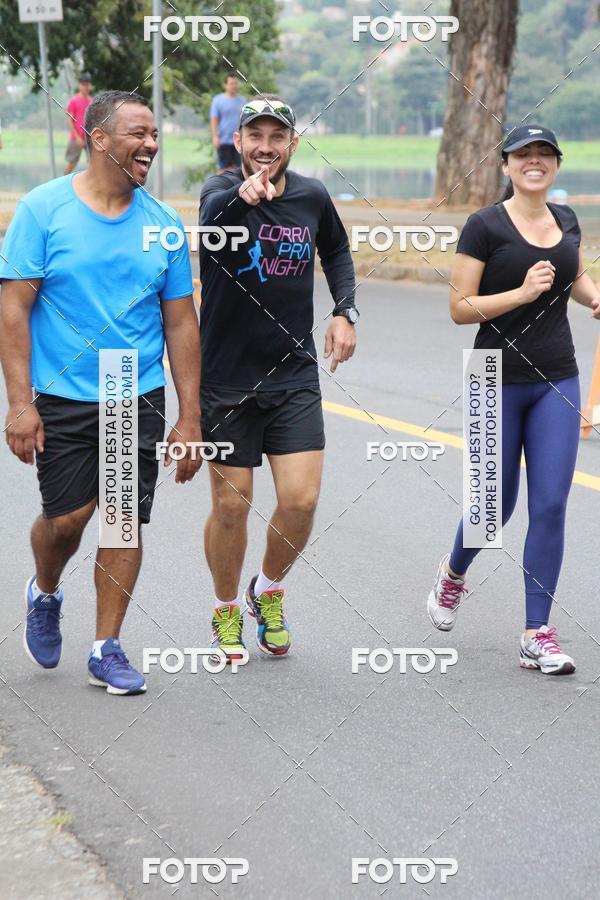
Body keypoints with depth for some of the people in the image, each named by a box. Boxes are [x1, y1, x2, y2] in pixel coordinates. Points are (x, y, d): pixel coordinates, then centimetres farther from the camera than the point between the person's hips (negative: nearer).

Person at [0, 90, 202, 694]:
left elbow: (180, 323, 8)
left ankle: (107, 650, 13)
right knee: (67, 516, -4)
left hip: (140, 400, 3)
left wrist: (190, 418, 5)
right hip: (61, 398, -3)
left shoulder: (162, 223, 4)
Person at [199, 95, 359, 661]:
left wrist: (345, 311, 6)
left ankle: (267, 592, 23)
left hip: (295, 377, 3)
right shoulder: (222, 191, -13)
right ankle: (226, 610, 30)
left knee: (301, 503, -6)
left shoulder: (311, 198, 0)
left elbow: (336, 251, 21)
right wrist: (242, 196, -62)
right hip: (227, 381, -3)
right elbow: (212, 216, -39)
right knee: (231, 508, 5)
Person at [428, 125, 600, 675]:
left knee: (550, 506, -4)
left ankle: (537, 637, 1)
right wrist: (524, 292, -21)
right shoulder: (485, 226, -9)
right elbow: (460, 308, -10)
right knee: (497, 505, 7)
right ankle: (454, 574, 41)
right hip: (499, 382, -4)